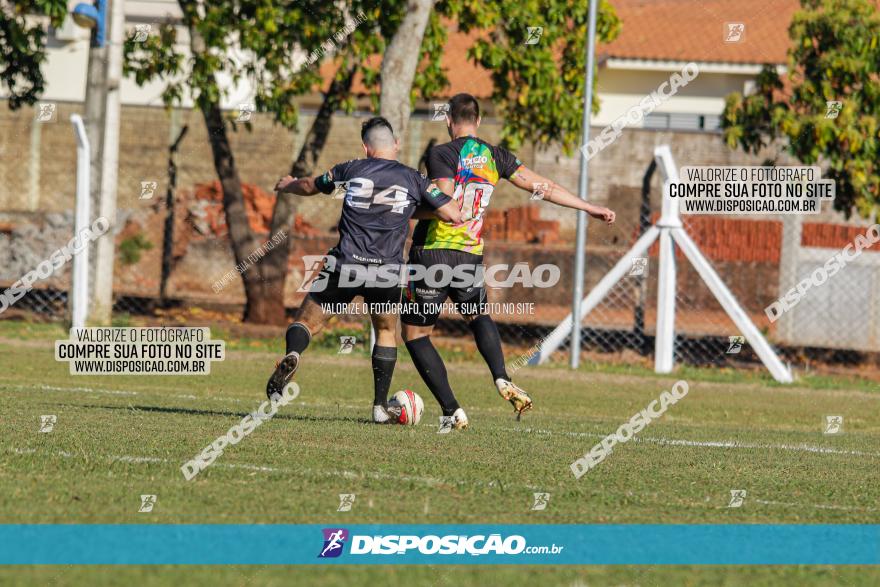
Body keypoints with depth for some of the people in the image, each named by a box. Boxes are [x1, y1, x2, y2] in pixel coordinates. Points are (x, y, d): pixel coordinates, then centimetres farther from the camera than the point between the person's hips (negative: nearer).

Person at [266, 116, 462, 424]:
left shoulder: (351, 170, 6)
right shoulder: (413, 179, 4)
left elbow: (309, 187, 23)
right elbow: (454, 215, 0)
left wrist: (287, 185, 46)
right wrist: (415, 211, 19)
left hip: (345, 267, -1)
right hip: (387, 271, 1)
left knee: (307, 322, 9)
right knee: (387, 332, 24)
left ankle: (292, 354, -26)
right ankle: (380, 406, 17)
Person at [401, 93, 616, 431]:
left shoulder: (442, 154, -10)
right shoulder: (494, 156, 6)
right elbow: (543, 186, 9)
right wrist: (589, 207, 18)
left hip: (432, 253, -5)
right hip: (470, 256, 5)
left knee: (415, 334, 8)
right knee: (478, 315, 29)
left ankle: (452, 411, -1)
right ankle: (501, 379, 3)